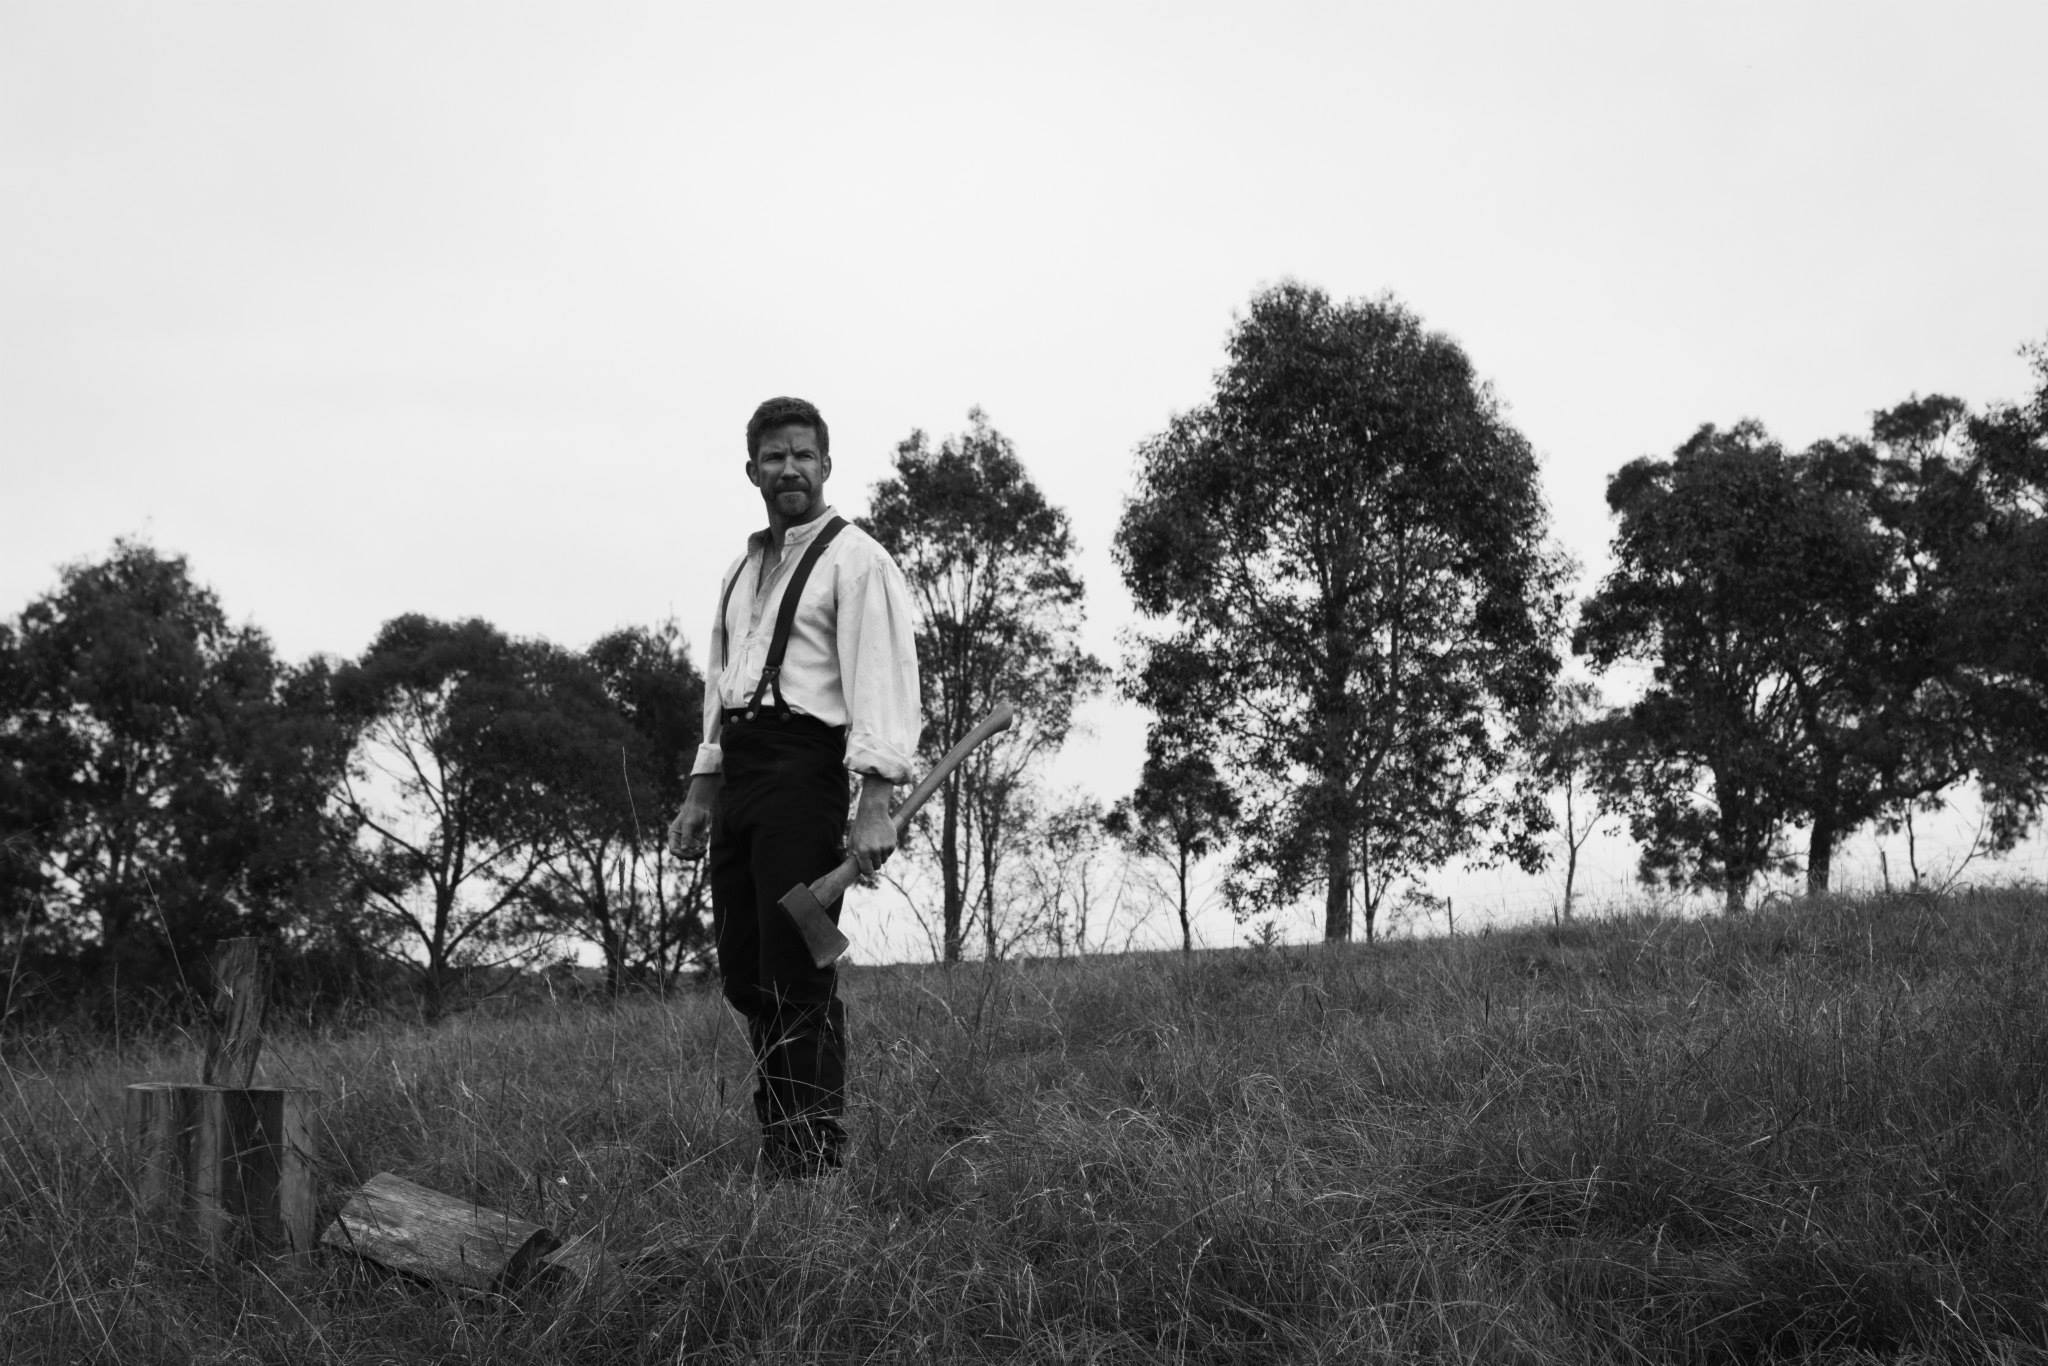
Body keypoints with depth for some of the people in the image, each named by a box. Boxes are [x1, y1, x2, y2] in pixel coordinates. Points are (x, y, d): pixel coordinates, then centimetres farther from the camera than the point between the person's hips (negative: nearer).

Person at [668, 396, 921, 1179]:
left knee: (797, 975, -9)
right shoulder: (742, 571, 22)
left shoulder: (855, 559, -3)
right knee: (743, 973, 9)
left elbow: (880, 680, -13)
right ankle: (776, 1147, 19)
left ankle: (814, 1162, -1)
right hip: (739, 770, 8)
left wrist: (875, 804, -22)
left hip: (803, 766, -8)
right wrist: (701, 793, 17)